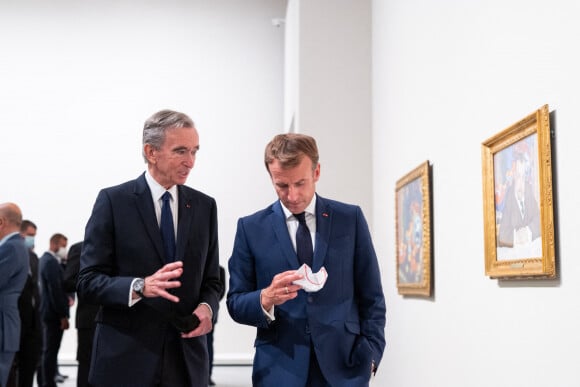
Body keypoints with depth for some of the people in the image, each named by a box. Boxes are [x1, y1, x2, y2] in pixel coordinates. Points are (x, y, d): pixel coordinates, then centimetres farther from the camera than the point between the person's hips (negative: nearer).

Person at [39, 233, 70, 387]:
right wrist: (63, 315, -20)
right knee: (51, 350, -5)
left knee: (49, 349, 16)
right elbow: (55, 290, -22)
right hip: (54, 313, -10)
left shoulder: (47, 259, 13)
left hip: (49, 311, 10)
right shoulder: (51, 262, -18)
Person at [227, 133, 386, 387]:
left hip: (344, 366, 0)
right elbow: (236, 303, 1)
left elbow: (371, 296, 5)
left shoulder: (350, 219, 2)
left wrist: (369, 354, -5)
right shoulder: (251, 228, 1)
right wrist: (265, 299, -18)